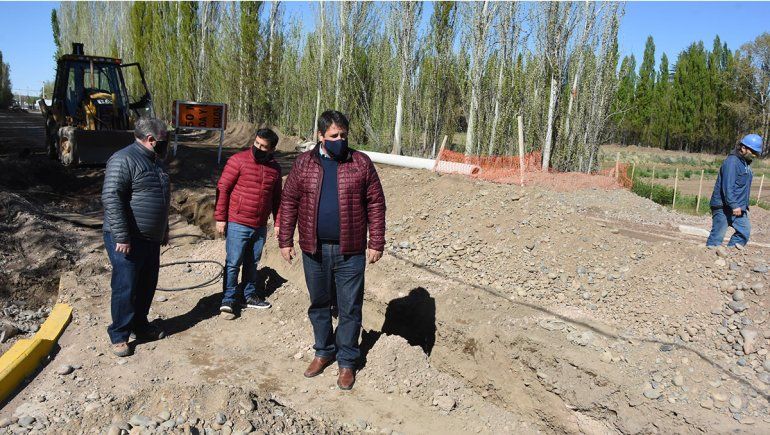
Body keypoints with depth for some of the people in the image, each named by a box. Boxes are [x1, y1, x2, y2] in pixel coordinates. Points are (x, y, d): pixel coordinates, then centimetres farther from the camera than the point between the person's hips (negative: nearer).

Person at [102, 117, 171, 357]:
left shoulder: (155, 161, 14)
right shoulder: (123, 160, -16)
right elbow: (111, 198, -23)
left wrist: (164, 230, 26)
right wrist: (122, 237, -25)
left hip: (151, 239, 9)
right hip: (127, 240, -9)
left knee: (147, 285, 16)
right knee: (125, 288, -1)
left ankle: (140, 324, 33)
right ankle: (119, 335, 13)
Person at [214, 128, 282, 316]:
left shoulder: (275, 168, 7)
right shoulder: (238, 160, -9)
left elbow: (276, 198, 16)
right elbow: (222, 188, -7)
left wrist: (277, 222, 13)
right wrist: (220, 218, -9)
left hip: (260, 226, 5)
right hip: (237, 224, -5)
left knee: (252, 263, 16)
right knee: (233, 263, -1)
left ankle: (249, 296, 28)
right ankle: (228, 299, 9)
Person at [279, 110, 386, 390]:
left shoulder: (361, 163, -2)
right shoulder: (304, 163, 2)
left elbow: (375, 204, -1)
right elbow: (289, 202, 4)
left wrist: (376, 243, -4)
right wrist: (285, 241, 1)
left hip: (350, 252, -2)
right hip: (314, 250, 2)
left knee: (350, 309, 6)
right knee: (319, 304, 16)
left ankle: (347, 361, 22)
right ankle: (323, 352, 35)